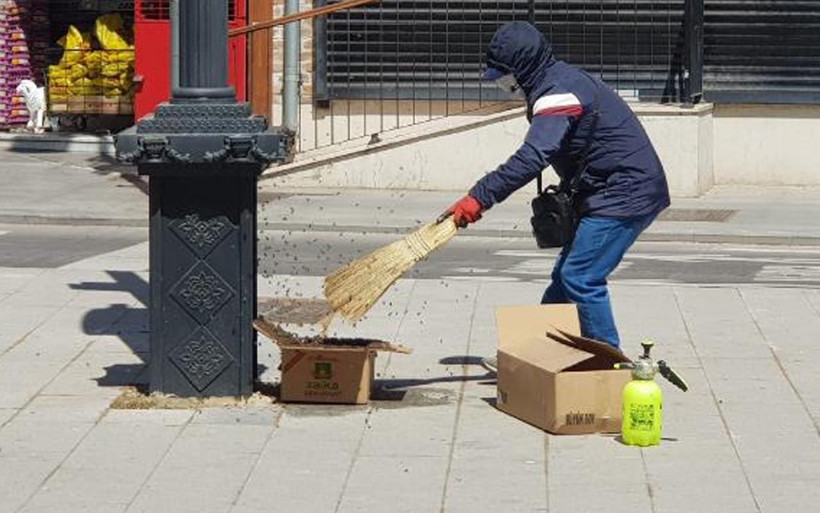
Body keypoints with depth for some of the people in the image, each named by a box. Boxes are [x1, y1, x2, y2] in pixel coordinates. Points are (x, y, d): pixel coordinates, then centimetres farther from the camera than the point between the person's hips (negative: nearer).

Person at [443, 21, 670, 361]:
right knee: (565, 277, 13)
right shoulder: (560, 81, 14)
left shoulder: (558, 93, -20)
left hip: (625, 193, -11)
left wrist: (480, 197, -33)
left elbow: (532, 158, -32)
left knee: (580, 279, -12)